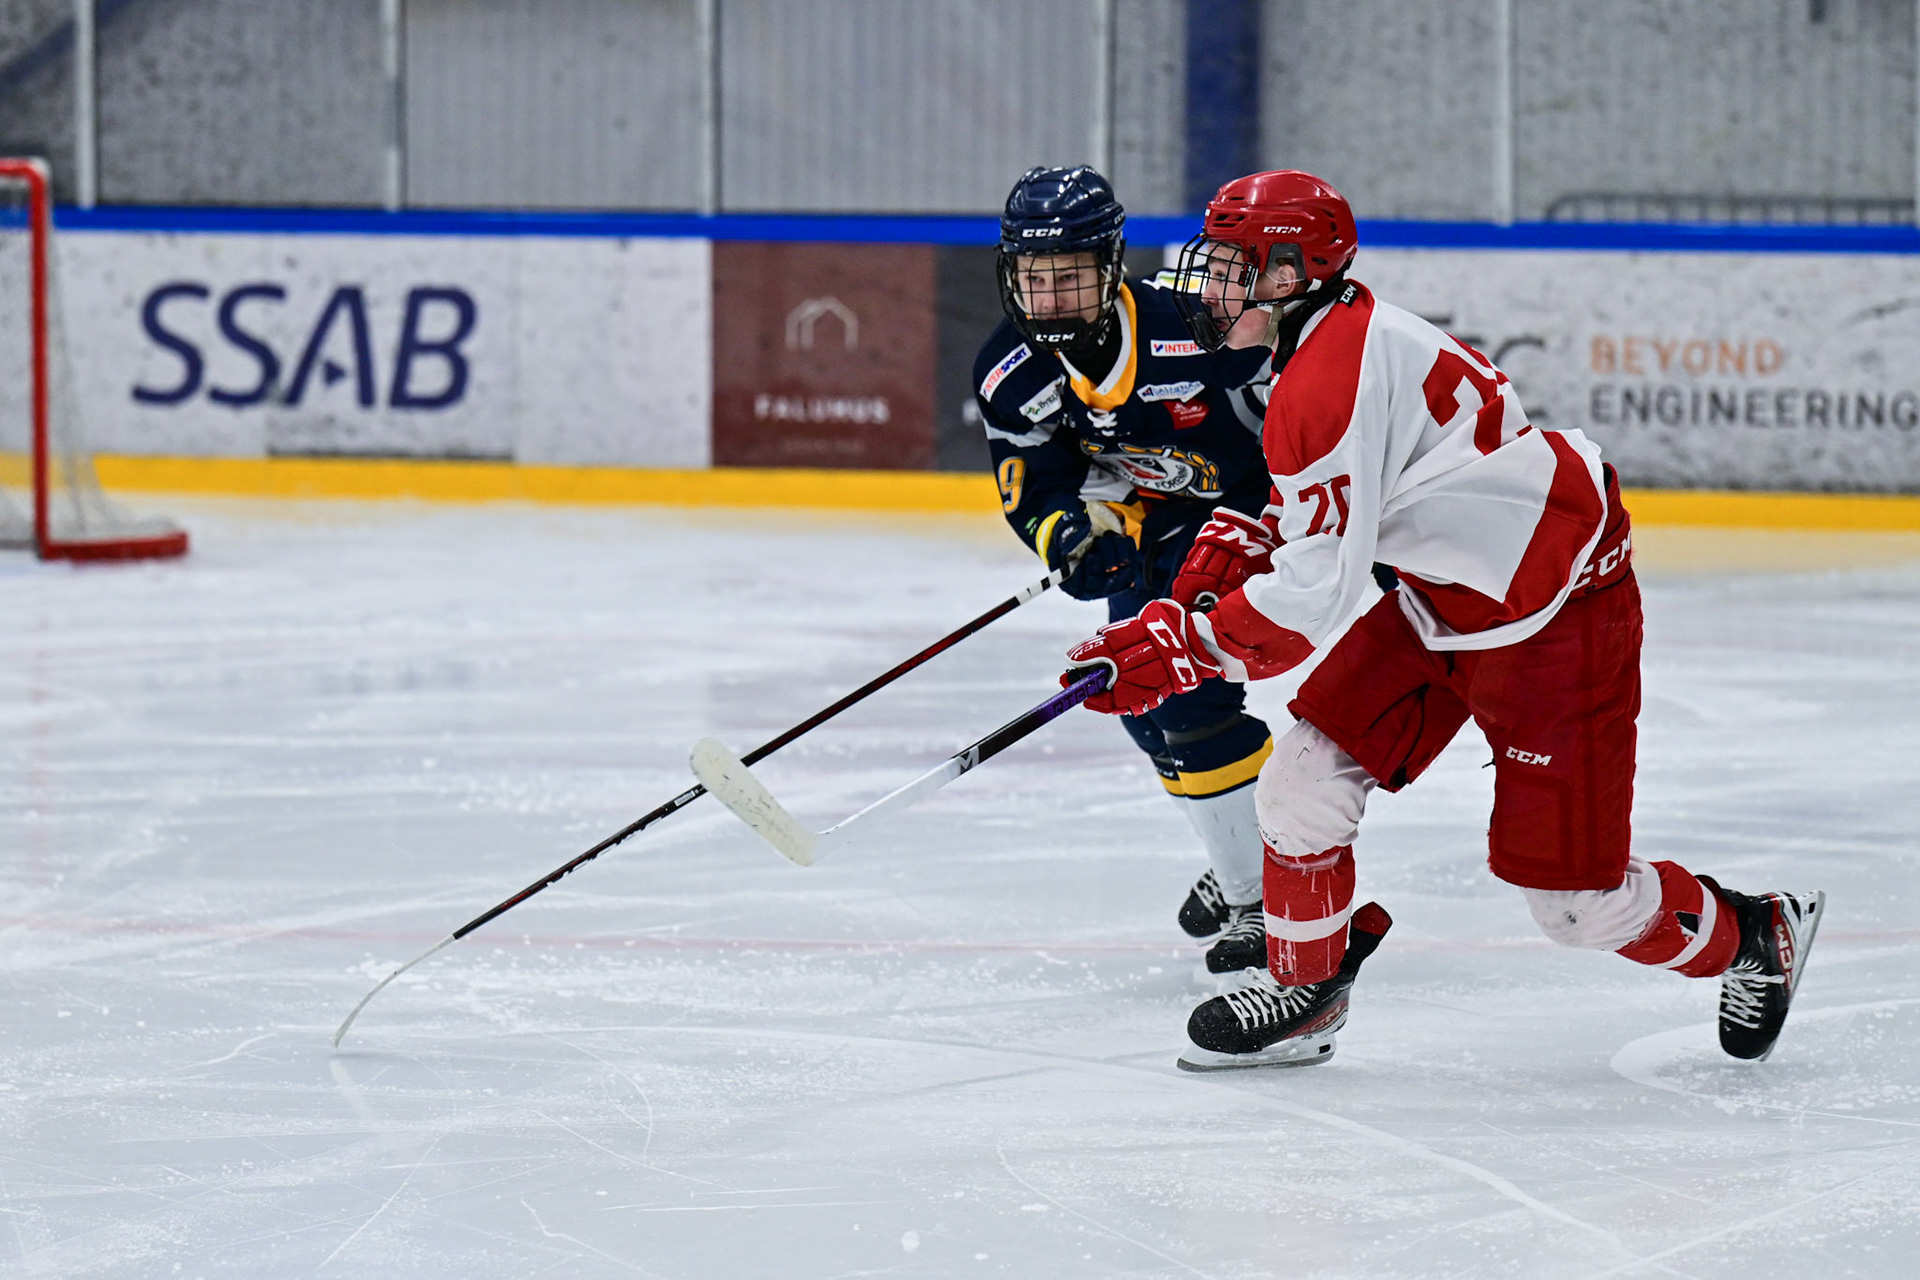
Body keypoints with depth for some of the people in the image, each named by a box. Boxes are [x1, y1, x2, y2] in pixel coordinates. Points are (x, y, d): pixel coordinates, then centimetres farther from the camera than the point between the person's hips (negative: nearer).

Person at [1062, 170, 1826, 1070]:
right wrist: (1209, 576, 5)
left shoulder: (1331, 381, -28)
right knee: (1304, 778, 2)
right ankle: (1305, 993, 20)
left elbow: (1315, 595, -30)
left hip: (1558, 622, -10)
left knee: (1572, 894, -3)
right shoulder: (1332, 335, 4)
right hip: (1443, 602, 10)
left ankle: (1755, 938, 22)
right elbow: (1309, 511, 19)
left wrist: (1176, 650, -23)